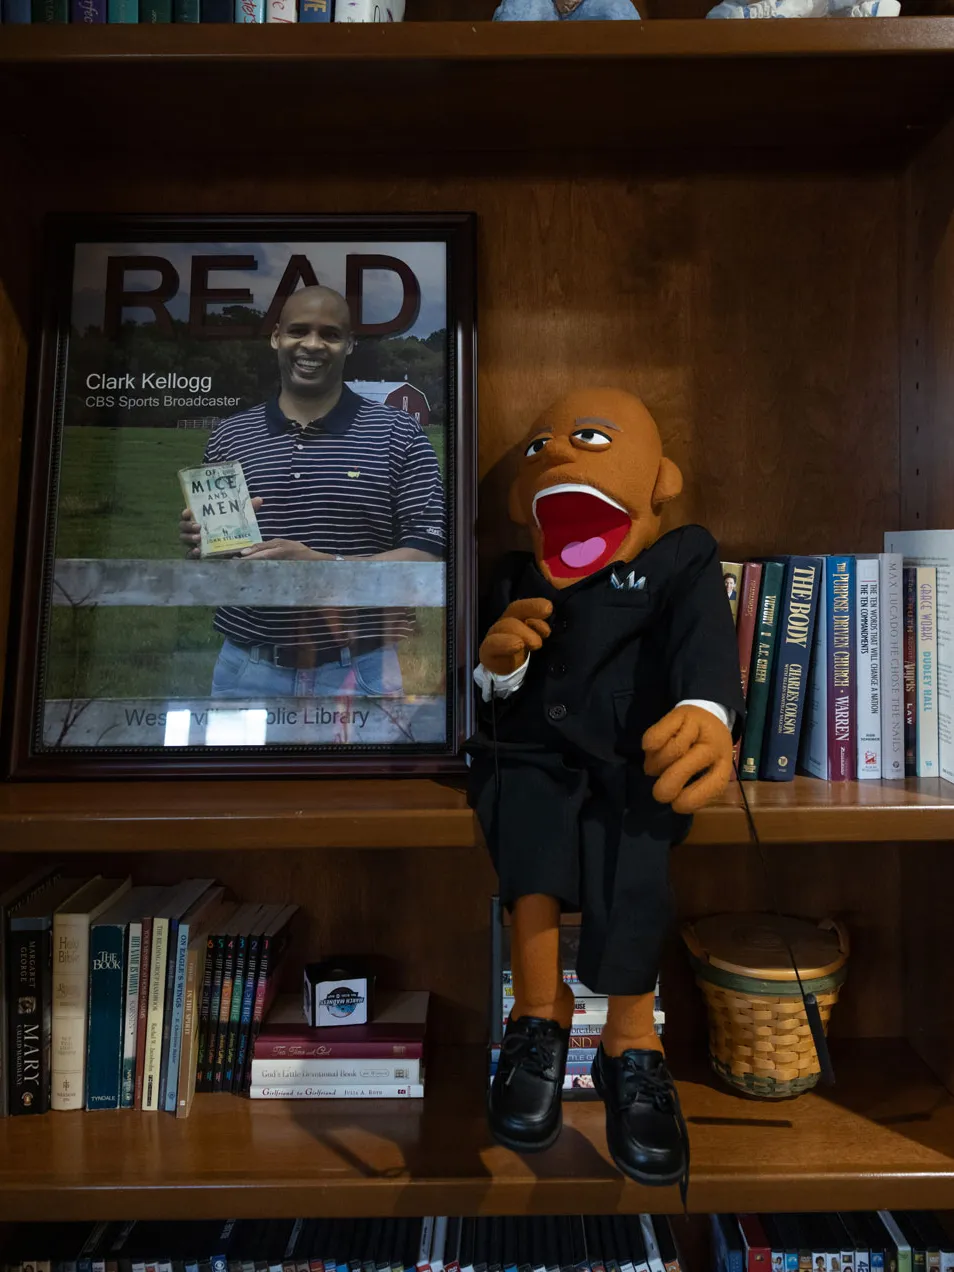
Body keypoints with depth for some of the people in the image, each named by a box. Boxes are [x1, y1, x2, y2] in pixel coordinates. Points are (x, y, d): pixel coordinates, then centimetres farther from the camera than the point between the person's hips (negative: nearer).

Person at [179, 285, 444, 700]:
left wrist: (322, 564, -22)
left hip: (359, 673, -2)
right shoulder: (228, 435, 5)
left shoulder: (398, 434, -3)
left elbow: (427, 559, -9)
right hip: (247, 669, 3)